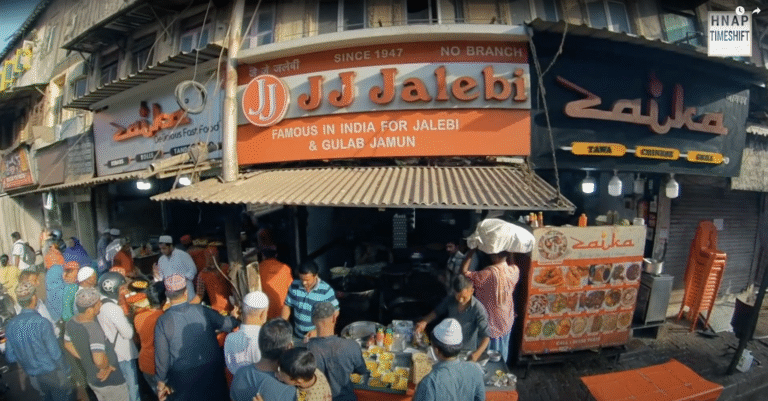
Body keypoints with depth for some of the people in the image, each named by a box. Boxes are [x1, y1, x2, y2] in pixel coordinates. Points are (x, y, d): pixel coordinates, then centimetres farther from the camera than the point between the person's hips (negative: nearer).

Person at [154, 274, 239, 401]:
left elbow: (162, 355, -10)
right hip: (212, 371, 1)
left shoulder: (163, 321, -18)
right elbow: (226, 323, 3)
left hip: (184, 379, -1)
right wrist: (237, 320, 26)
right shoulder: (202, 311, -13)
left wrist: (162, 381, 5)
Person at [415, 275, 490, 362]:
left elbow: (486, 335, -26)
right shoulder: (450, 300, -12)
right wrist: (424, 322, -11)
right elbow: (437, 311, 6)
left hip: (467, 351, -4)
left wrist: (477, 353, -43)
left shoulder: (478, 309, -25)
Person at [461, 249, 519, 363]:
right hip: (507, 323, 6)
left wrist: (470, 252, -21)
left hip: (491, 324, -6)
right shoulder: (514, 271, -13)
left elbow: (464, 273, -28)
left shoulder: (490, 273, -32)